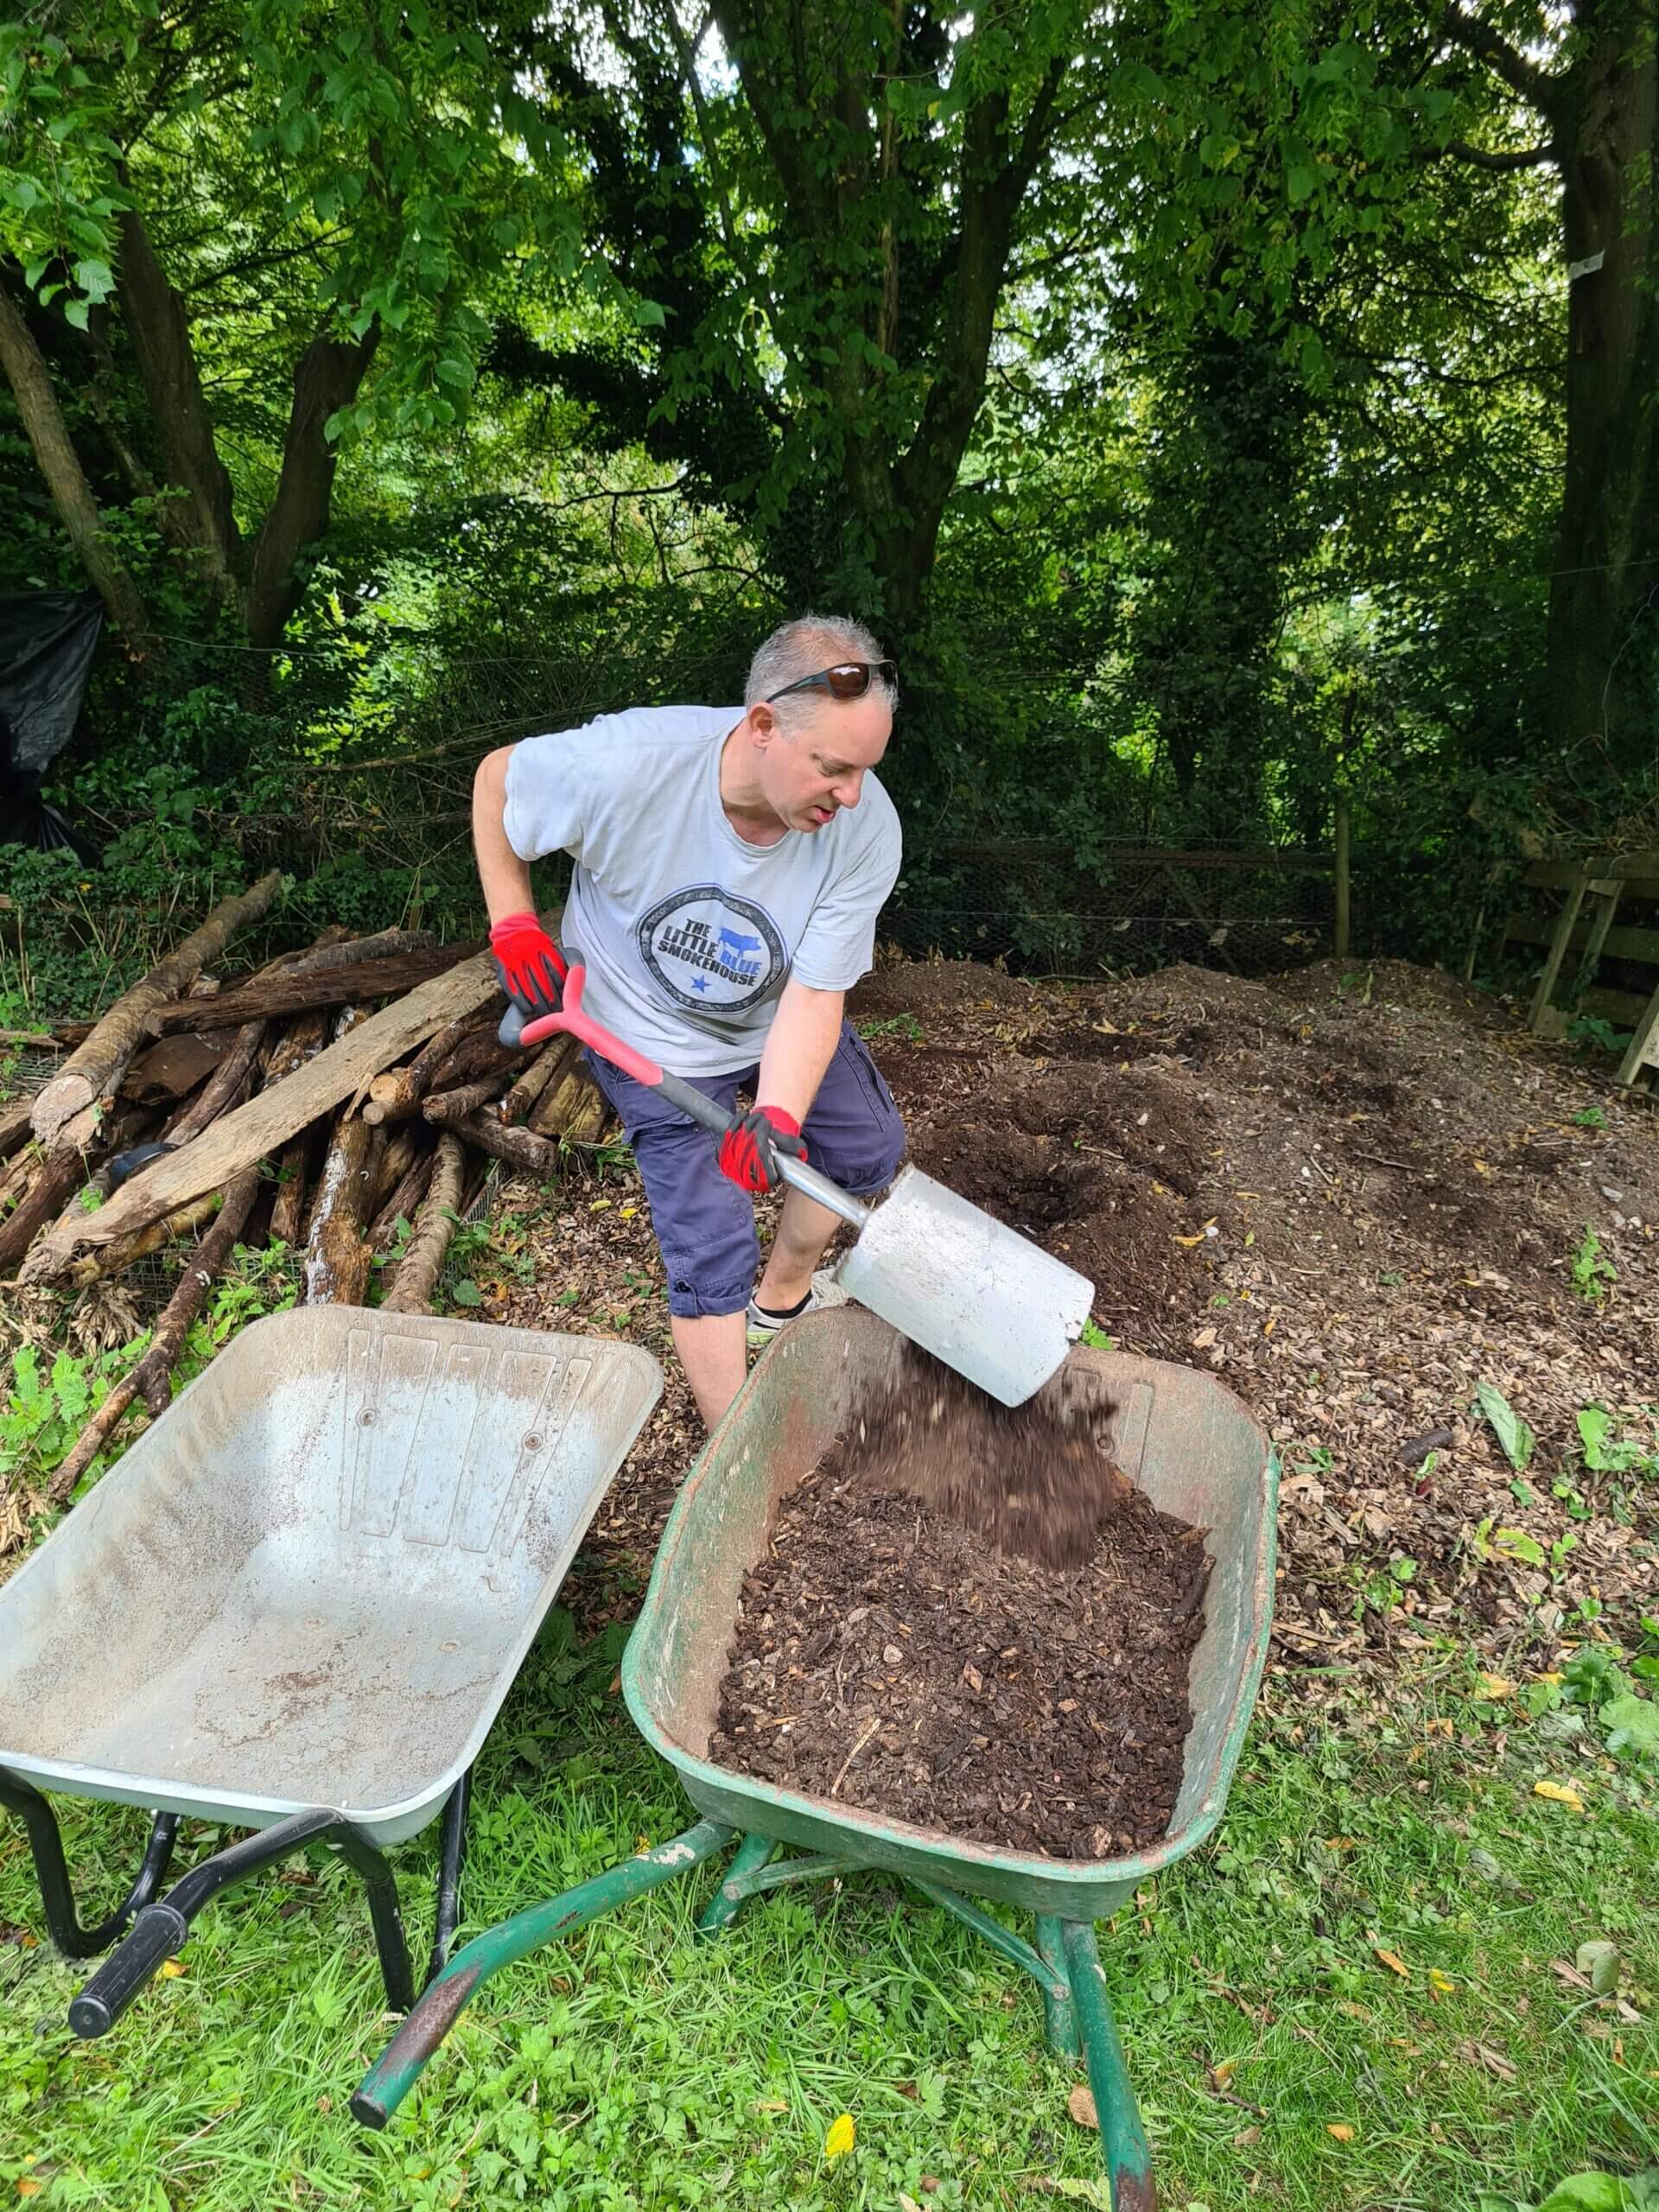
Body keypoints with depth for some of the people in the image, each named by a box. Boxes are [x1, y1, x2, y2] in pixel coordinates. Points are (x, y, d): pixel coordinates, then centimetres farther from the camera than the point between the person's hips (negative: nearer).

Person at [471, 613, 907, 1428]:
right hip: (657, 1039, -4)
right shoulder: (625, 764, -36)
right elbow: (496, 778, -14)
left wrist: (776, 1118, -40)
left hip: (777, 1022, 4)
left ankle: (782, 1302, 43)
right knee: (711, 1253, -6)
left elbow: (815, 994, -26)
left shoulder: (866, 830, -29)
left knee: (867, 1147, 16)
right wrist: (511, 921, -18)